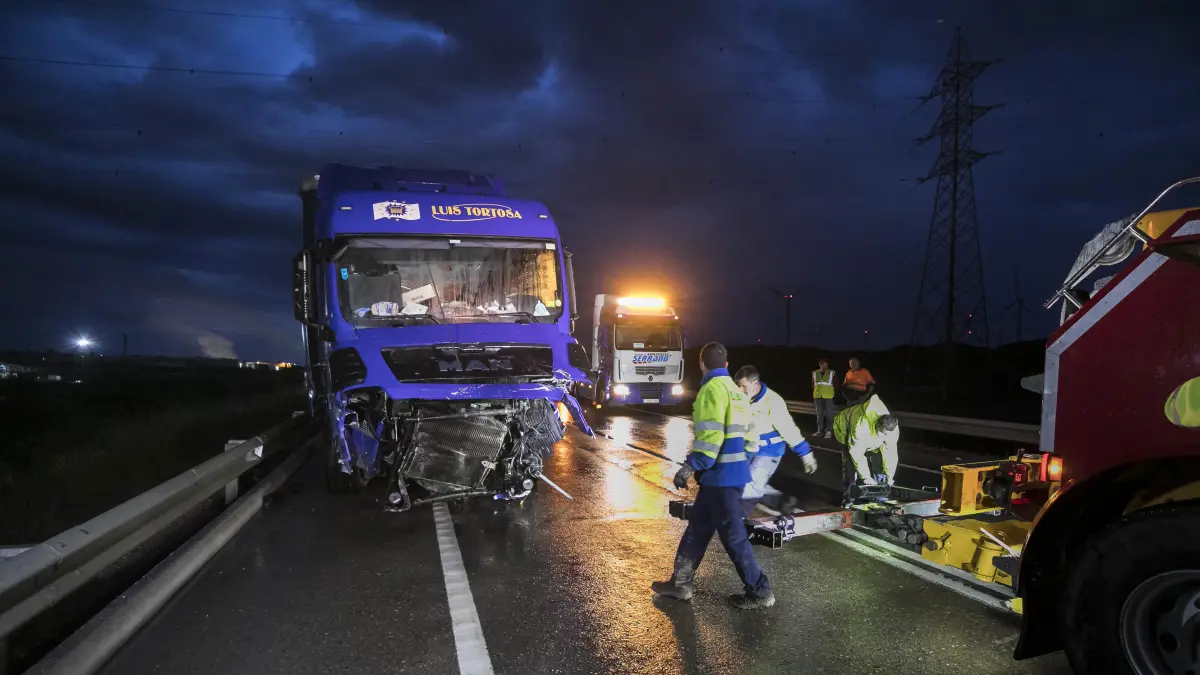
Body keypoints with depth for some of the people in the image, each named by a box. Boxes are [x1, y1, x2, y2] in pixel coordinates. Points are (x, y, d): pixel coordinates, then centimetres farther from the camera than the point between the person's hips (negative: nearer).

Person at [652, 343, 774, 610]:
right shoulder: (735, 390, 14)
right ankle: (680, 583, 24)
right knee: (698, 526, 16)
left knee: (732, 535, 1)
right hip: (734, 471, 10)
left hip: (721, 475, -10)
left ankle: (759, 591, 11)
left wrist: (690, 466, -19)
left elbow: (710, 436, -24)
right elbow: (748, 434, 17)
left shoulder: (712, 389, -15)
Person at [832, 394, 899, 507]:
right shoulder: (861, 426, -47)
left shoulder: (893, 429, -30)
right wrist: (866, 477, -34)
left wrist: (889, 476, -16)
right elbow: (857, 454, -39)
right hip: (845, 430, -5)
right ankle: (848, 498, -14)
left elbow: (890, 453, -18)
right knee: (850, 463, -19)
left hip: (870, 437, 6)